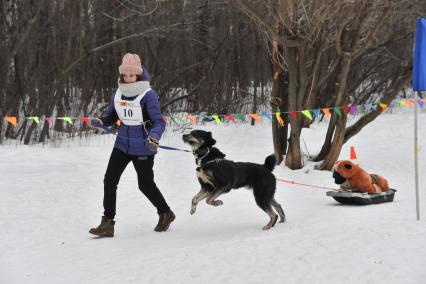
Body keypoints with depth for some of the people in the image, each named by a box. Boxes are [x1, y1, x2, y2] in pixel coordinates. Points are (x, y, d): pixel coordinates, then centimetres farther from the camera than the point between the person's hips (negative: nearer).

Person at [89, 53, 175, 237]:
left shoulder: (148, 95, -16)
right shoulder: (118, 94, 1)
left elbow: (159, 122, -18)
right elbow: (111, 117, 12)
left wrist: (154, 137, -38)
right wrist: (100, 122, -10)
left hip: (143, 148, -5)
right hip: (122, 144, 5)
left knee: (145, 184, 7)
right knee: (110, 180, -5)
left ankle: (166, 213, 33)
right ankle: (107, 223, 0)